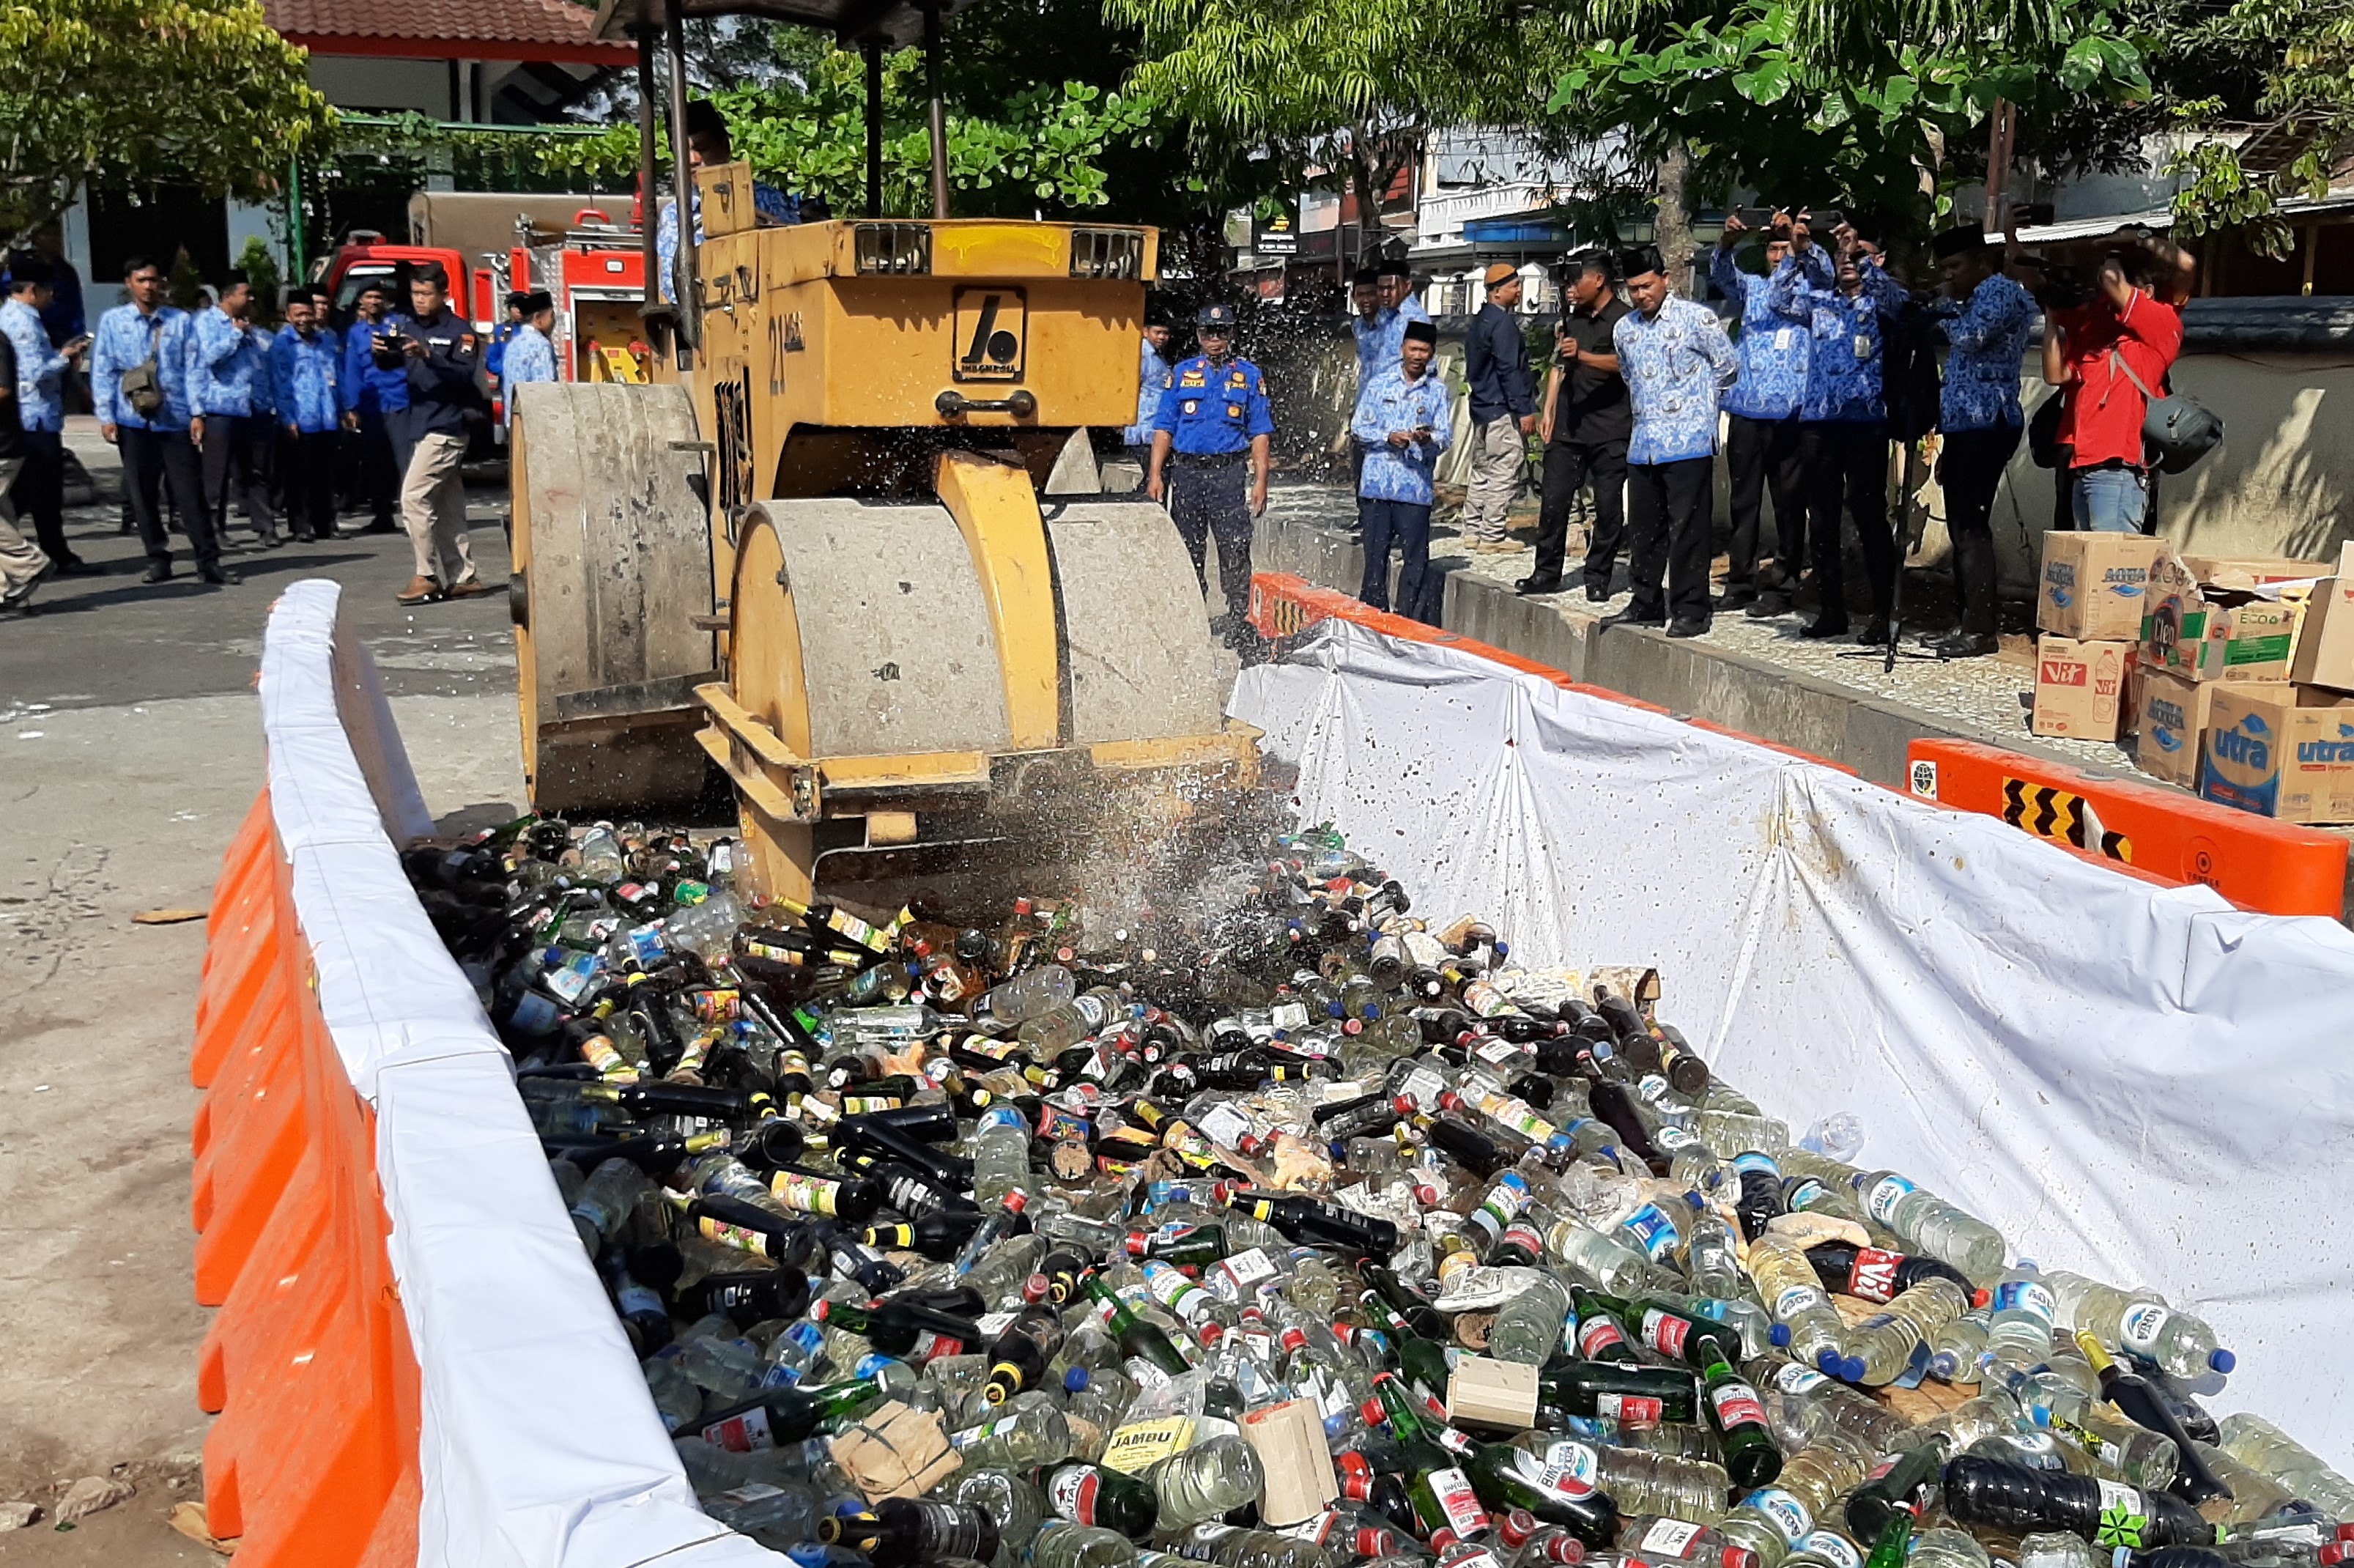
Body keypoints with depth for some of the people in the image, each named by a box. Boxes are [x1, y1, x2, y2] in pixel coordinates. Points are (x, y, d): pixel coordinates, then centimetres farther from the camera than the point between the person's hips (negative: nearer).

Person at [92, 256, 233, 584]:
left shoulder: (180, 320, 4)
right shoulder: (112, 321, 5)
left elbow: (192, 368, 4)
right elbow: (102, 371, 5)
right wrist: (106, 416, -1)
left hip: (176, 419, -1)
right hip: (133, 421, 1)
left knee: (190, 493, -2)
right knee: (142, 495, 6)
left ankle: (208, 561, 0)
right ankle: (157, 560, 15)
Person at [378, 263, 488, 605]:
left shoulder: (460, 330, -6)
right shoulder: (406, 325, 13)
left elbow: (464, 375, -18)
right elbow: (390, 364, 4)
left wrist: (428, 356, -30)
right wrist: (380, 353, -18)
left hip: (446, 426, -7)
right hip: (419, 424, 7)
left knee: (413, 497, -13)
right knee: (448, 506, 10)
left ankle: (427, 577, -7)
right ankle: (463, 577, 15)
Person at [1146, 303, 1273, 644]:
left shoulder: (1249, 375, 7)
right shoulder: (1183, 373, 12)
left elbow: (1260, 434, 4)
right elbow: (1164, 428, 10)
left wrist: (1260, 481, -5)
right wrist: (1155, 474, 1)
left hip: (1228, 472, -2)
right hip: (1187, 471, 2)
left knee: (1235, 550, -8)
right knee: (1187, 551, 8)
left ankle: (1238, 625, -4)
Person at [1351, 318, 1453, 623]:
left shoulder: (1438, 390, 8)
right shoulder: (1380, 384, 8)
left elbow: (1445, 435, 2)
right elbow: (1358, 427, 6)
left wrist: (1428, 438, -20)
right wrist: (1388, 437, -11)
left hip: (1415, 486, -1)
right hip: (1377, 482, 1)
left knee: (1416, 558, -2)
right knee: (1375, 554, 5)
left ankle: (1412, 621, 5)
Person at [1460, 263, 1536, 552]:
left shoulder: (1479, 320, 16)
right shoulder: (1503, 323, -14)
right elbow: (1510, 371, -19)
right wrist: (1525, 410, -17)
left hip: (1481, 407, 10)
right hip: (1503, 410, -10)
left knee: (1482, 471, 15)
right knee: (1503, 474, -6)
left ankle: (1473, 530, 19)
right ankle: (1492, 536, -5)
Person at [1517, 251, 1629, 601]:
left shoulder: (1624, 319, -4)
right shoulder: (1572, 319, 17)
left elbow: (1623, 363, -19)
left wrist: (1583, 356, -33)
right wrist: (1549, 411, 14)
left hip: (1610, 430, -6)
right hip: (1569, 425, 6)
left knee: (1608, 506, 0)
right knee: (1554, 500, 4)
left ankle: (1598, 578, 8)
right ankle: (1547, 573, 11)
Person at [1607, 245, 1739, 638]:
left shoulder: (1696, 318, -5)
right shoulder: (1624, 329, 12)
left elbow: (1728, 365, 3)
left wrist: (1697, 400, 10)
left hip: (1689, 443, -6)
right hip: (1643, 445, 6)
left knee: (1687, 531, -4)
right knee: (1642, 530, 10)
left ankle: (1691, 611, 1)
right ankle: (1647, 603, 21)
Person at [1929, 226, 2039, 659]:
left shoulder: (2000, 292, -6)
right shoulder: (1977, 299, 24)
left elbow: (1970, 338, -24)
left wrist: (1951, 308, -2)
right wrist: (1948, 445, 22)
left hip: (1984, 426, -10)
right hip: (1966, 427, 10)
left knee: (1970, 527, -12)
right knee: (1963, 528, 9)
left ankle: (1981, 631, -12)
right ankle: (1970, 625, 12)